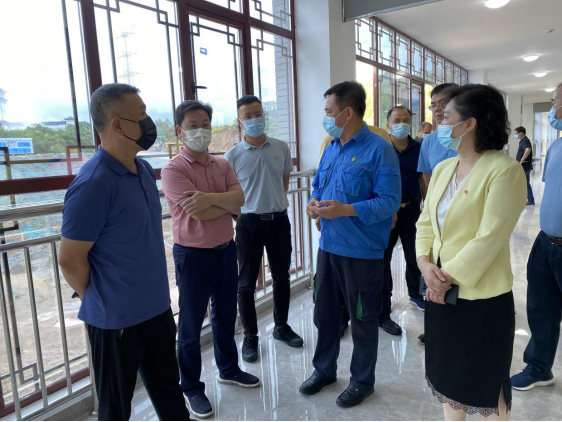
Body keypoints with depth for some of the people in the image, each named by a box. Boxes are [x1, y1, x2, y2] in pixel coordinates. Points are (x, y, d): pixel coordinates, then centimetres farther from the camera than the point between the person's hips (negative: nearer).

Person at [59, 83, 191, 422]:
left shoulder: (145, 170, 3)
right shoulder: (93, 184, -22)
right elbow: (71, 260, -18)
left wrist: (154, 293, 15)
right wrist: (102, 302, -2)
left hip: (159, 309, 7)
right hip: (117, 319, -6)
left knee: (169, 392, 22)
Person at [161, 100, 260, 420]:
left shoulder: (222, 164, 6)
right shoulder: (173, 170, -15)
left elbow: (240, 198, -8)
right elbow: (199, 213, -24)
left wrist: (211, 197, -25)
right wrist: (229, 205, -8)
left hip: (227, 250, 6)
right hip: (193, 256, -6)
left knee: (226, 317, 21)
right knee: (191, 325, 9)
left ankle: (229, 370, 42)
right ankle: (192, 388, 28)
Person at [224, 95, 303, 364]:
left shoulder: (282, 148, 1)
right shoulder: (232, 155, -8)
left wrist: (273, 203, 11)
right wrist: (250, 210, 0)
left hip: (279, 220, 3)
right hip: (249, 223, -3)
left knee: (282, 277, 15)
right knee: (247, 283, 6)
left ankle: (281, 327, 35)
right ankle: (250, 338, 23)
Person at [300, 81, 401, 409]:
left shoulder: (379, 149, -14)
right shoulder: (331, 148, 10)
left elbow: (390, 201, -19)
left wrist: (344, 210, -27)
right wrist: (314, 203, -5)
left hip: (362, 251, -7)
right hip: (328, 246, 7)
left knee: (363, 320, 11)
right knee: (325, 313, 18)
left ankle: (363, 381, 32)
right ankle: (324, 370, 40)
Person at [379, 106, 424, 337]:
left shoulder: (419, 149, 1)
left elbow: (425, 181, 5)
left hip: (411, 209, 3)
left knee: (415, 256, 18)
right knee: (383, 259, 3)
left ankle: (414, 294, 44)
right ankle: (383, 312, 13)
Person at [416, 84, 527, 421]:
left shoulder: (505, 170, -16)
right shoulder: (442, 169, 7)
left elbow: (489, 239, -22)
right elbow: (426, 223, 7)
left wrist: (448, 276, -18)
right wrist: (426, 264, -9)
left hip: (483, 298, -6)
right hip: (441, 293, 7)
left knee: (487, 383, 15)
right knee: (449, 374, 22)